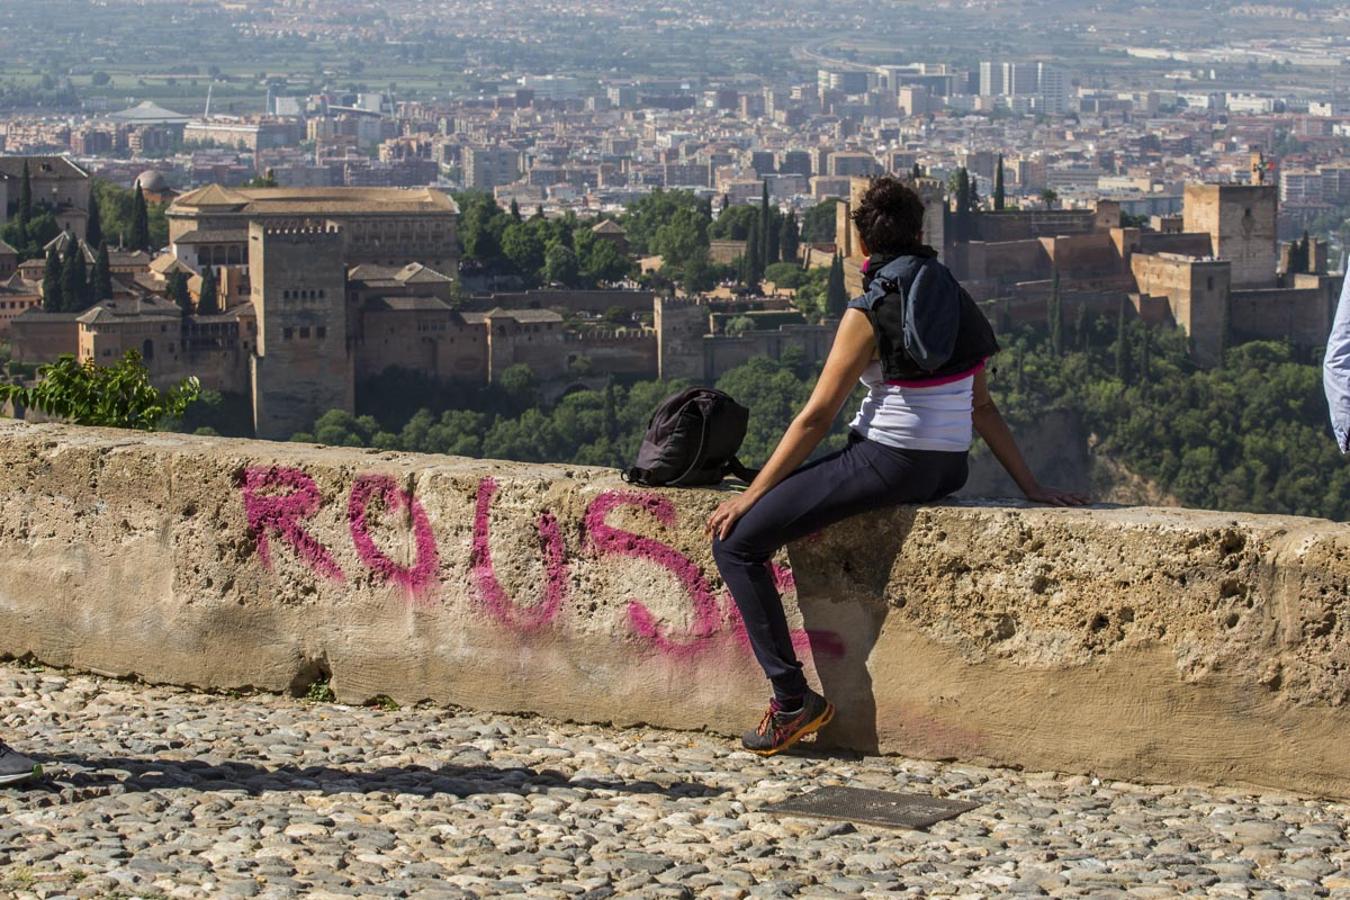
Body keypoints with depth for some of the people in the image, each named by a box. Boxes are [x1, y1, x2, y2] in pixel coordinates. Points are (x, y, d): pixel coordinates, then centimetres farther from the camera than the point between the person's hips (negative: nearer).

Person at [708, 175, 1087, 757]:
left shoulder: (871, 313, -10)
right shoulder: (952, 299, 10)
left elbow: (816, 418, -10)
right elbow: (983, 409, 10)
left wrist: (752, 494, -4)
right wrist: (1031, 489, 13)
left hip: (889, 463, -8)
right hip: (949, 469, 8)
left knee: (736, 542, -4)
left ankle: (792, 699, -10)